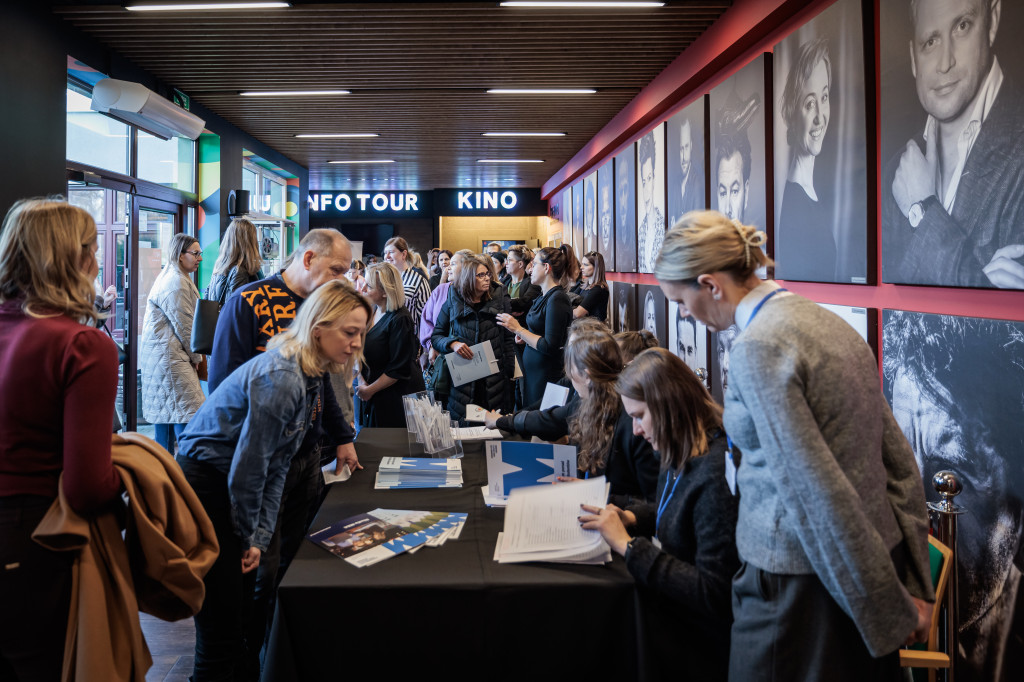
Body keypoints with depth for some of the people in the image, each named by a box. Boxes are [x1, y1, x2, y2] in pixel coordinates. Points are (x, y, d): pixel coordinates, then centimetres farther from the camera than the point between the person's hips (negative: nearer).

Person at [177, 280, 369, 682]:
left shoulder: (312, 377, 5)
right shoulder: (281, 378, -25)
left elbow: (277, 465, 6)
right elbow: (249, 465, -20)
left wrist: (260, 538, 2)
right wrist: (248, 537, -5)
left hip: (225, 488, 9)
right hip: (203, 486, -9)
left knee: (240, 602, 16)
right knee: (222, 622, -1)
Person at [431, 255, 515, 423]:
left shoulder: (499, 300, 6)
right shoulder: (453, 303, 4)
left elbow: (508, 339, 8)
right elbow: (436, 336, 9)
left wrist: (511, 372, 2)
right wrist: (452, 344, -12)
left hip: (494, 382, 1)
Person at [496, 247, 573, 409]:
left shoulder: (557, 299, -18)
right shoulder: (544, 296, 12)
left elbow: (550, 347, -22)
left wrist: (518, 329, -16)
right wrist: (524, 336, 5)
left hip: (546, 375, -10)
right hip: (532, 371, 10)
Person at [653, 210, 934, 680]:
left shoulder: (757, 348, -20)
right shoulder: (824, 320, 6)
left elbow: (817, 491, -23)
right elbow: (899, 458, 8)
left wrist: (890, 607, -14)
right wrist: (915, 584, 10)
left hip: (800, 584, -8)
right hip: (878, 551, 8)